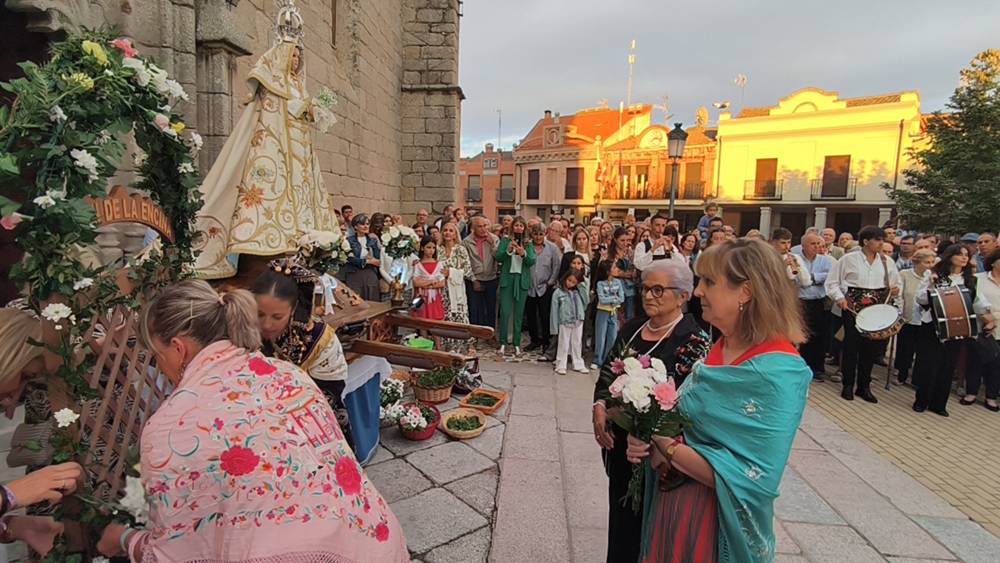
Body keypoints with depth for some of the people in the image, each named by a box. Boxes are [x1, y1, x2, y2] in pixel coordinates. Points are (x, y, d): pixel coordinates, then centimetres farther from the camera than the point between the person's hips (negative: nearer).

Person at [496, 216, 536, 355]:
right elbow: (498, 257, -5)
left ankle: (516, 344, 14)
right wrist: (508, 250, -21)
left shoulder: (528, 243, 6)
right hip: (507, 279, -1)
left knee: (519, 313, 7)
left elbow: (532, 261, -4)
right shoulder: (505, 240, 3)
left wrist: (523, 254, -22)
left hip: (522, 280, 1)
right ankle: (503, 343, 7)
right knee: (505, 312, -3)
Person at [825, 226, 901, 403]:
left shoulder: (887, 262, 10)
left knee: (871, 347, 6)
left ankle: (864, 386, 18)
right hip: (853, 307, -4)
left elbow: (896, 284, 18)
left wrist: (895, 290, -3)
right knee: (851, 345, -2)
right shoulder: (849, 259, -2)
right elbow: (832, 282, 1)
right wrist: (839, 297, -13)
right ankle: (848, 385, 10)